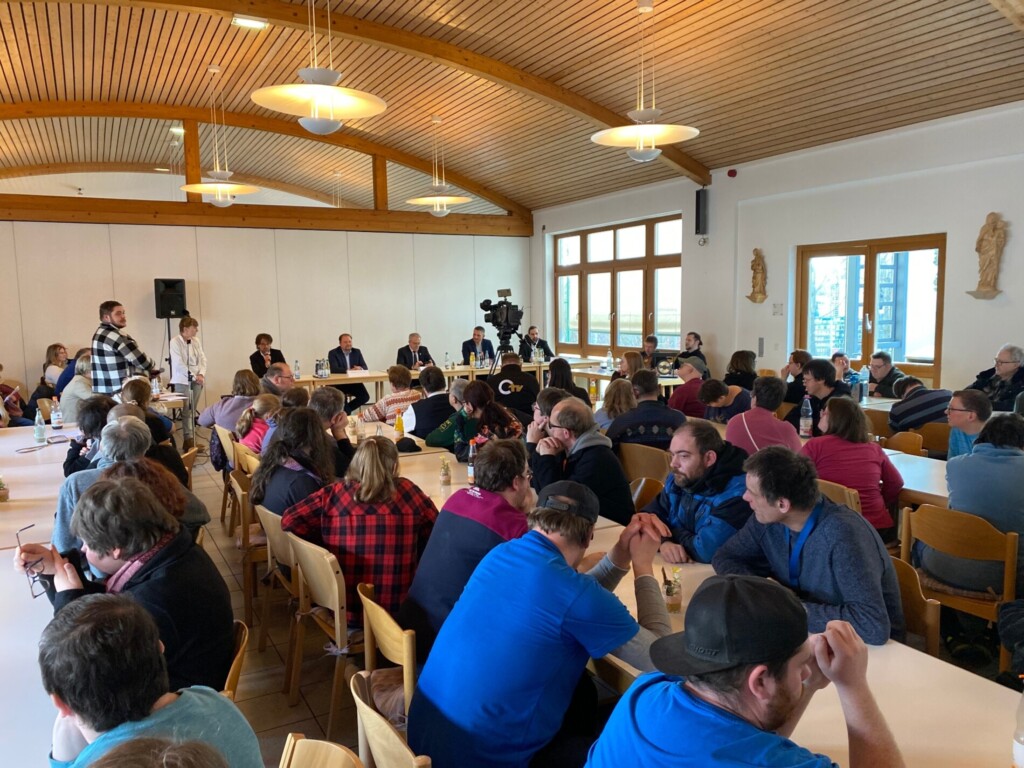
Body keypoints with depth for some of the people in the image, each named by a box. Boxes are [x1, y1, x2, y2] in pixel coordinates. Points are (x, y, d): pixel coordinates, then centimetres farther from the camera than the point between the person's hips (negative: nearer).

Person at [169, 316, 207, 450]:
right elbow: (179, 364, -16)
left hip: (197, 380, 6)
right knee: (186, 411, -5)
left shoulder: (196, 341, 8)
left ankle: (190, 439, 16)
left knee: (192, 411, 10)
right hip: (182, 381, -6)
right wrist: (193, 376, -19)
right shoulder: (175, 342, -9)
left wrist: (201, 374, -9)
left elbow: (203, 359, 7)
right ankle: (189, 440, -2)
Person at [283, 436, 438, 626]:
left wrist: (324, 548, 8)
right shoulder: (407, 490, -6)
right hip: (400, 611, -2)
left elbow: (290, 520, -5)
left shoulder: (334, 493, -8)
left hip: (344, 610, 2)